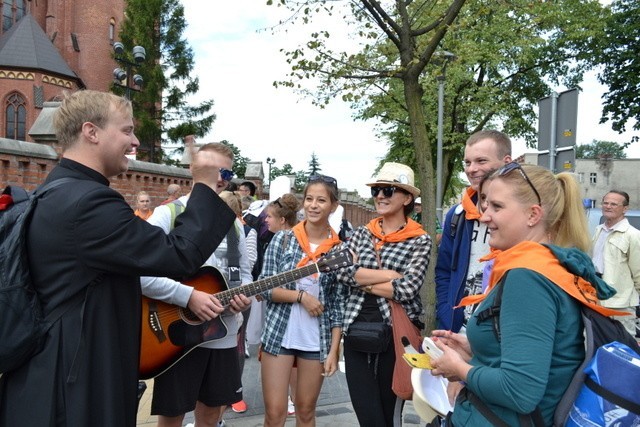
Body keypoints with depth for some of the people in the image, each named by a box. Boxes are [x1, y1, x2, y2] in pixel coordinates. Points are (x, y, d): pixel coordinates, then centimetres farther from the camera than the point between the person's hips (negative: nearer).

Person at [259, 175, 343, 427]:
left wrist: (333, 350, -4)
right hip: (279, 335, 0)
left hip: (317, 341, 1)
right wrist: (301, 296, -17)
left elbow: (338, 304, 0)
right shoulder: (282, 239, -2)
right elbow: (265, 288, -4)